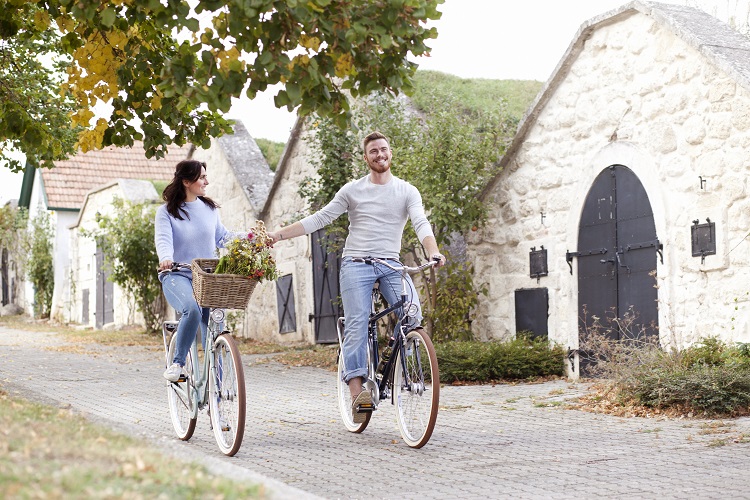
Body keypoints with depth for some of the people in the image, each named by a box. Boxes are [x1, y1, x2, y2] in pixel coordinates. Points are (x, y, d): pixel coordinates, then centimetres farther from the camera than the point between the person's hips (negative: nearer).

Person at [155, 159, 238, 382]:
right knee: (192, 309, -35)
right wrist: (165, 259, -35)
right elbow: (163, 239, -14)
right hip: (178, 276, -4)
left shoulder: (209, 208, 12)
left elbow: (222, 236, 14)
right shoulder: (166, 212, 1)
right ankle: (177, 362, -18)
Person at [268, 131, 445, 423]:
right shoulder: (352, 190, 8)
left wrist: (433, 252, -27)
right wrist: (279, 235, 1)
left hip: (390, 265, 1)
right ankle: (357, 391, -21)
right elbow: (319, 219, 8)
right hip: (356, 264, -1)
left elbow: (421, 224, -6)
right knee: (357, 325, -15)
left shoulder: (407, 191, 8)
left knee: (413, 314, -22)